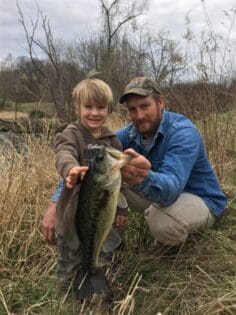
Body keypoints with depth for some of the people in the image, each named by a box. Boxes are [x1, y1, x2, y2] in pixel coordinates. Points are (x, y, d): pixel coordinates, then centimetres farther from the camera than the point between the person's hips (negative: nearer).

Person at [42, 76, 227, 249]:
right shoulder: (130, 134, -11)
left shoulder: (183, 133, -29)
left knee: (162, 222, -38)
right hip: (162, 194, 6)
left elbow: (171, 187, -44)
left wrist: (144, 179, -67)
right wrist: (57, 203, -25)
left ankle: (176, 236, -1)